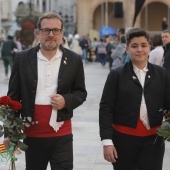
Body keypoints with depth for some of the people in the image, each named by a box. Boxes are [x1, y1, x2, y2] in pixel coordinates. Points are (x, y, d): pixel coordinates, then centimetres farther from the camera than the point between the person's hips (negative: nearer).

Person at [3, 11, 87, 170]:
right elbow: (13, 96, 3)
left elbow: (81, 92, 9)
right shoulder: (22, 59, 0)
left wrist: (66, 101, -14)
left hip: (62, 135, -1)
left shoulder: (74, 60, 1)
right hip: (32, 135, 1)